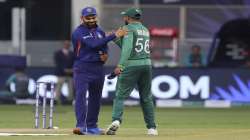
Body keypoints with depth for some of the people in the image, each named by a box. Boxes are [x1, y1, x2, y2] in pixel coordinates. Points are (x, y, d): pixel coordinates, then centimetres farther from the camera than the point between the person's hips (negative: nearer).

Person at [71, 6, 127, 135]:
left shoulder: (100, 31, 11)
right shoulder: (78, 32, -11)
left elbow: (104, 46, 23)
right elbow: (93, 44, -24)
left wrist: (105, 55, -3)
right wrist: (114, 35, -27)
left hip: (98, 68, 7)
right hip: (83, 68, -7)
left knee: (95, 98, 11)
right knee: (80, 95, -17)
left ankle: (92, 126, 20)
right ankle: (80, 126, -24)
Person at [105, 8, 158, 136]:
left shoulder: (128, 28, -2)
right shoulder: (145, 30, 20)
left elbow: (127, 48, -17)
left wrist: (120, 65, -24)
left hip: (131, 66, -6)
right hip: (147, 64, 6)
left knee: (120, 95, -6)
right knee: (146, 98, 12)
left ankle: (116, 120, -24)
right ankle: (152, 127, 10)